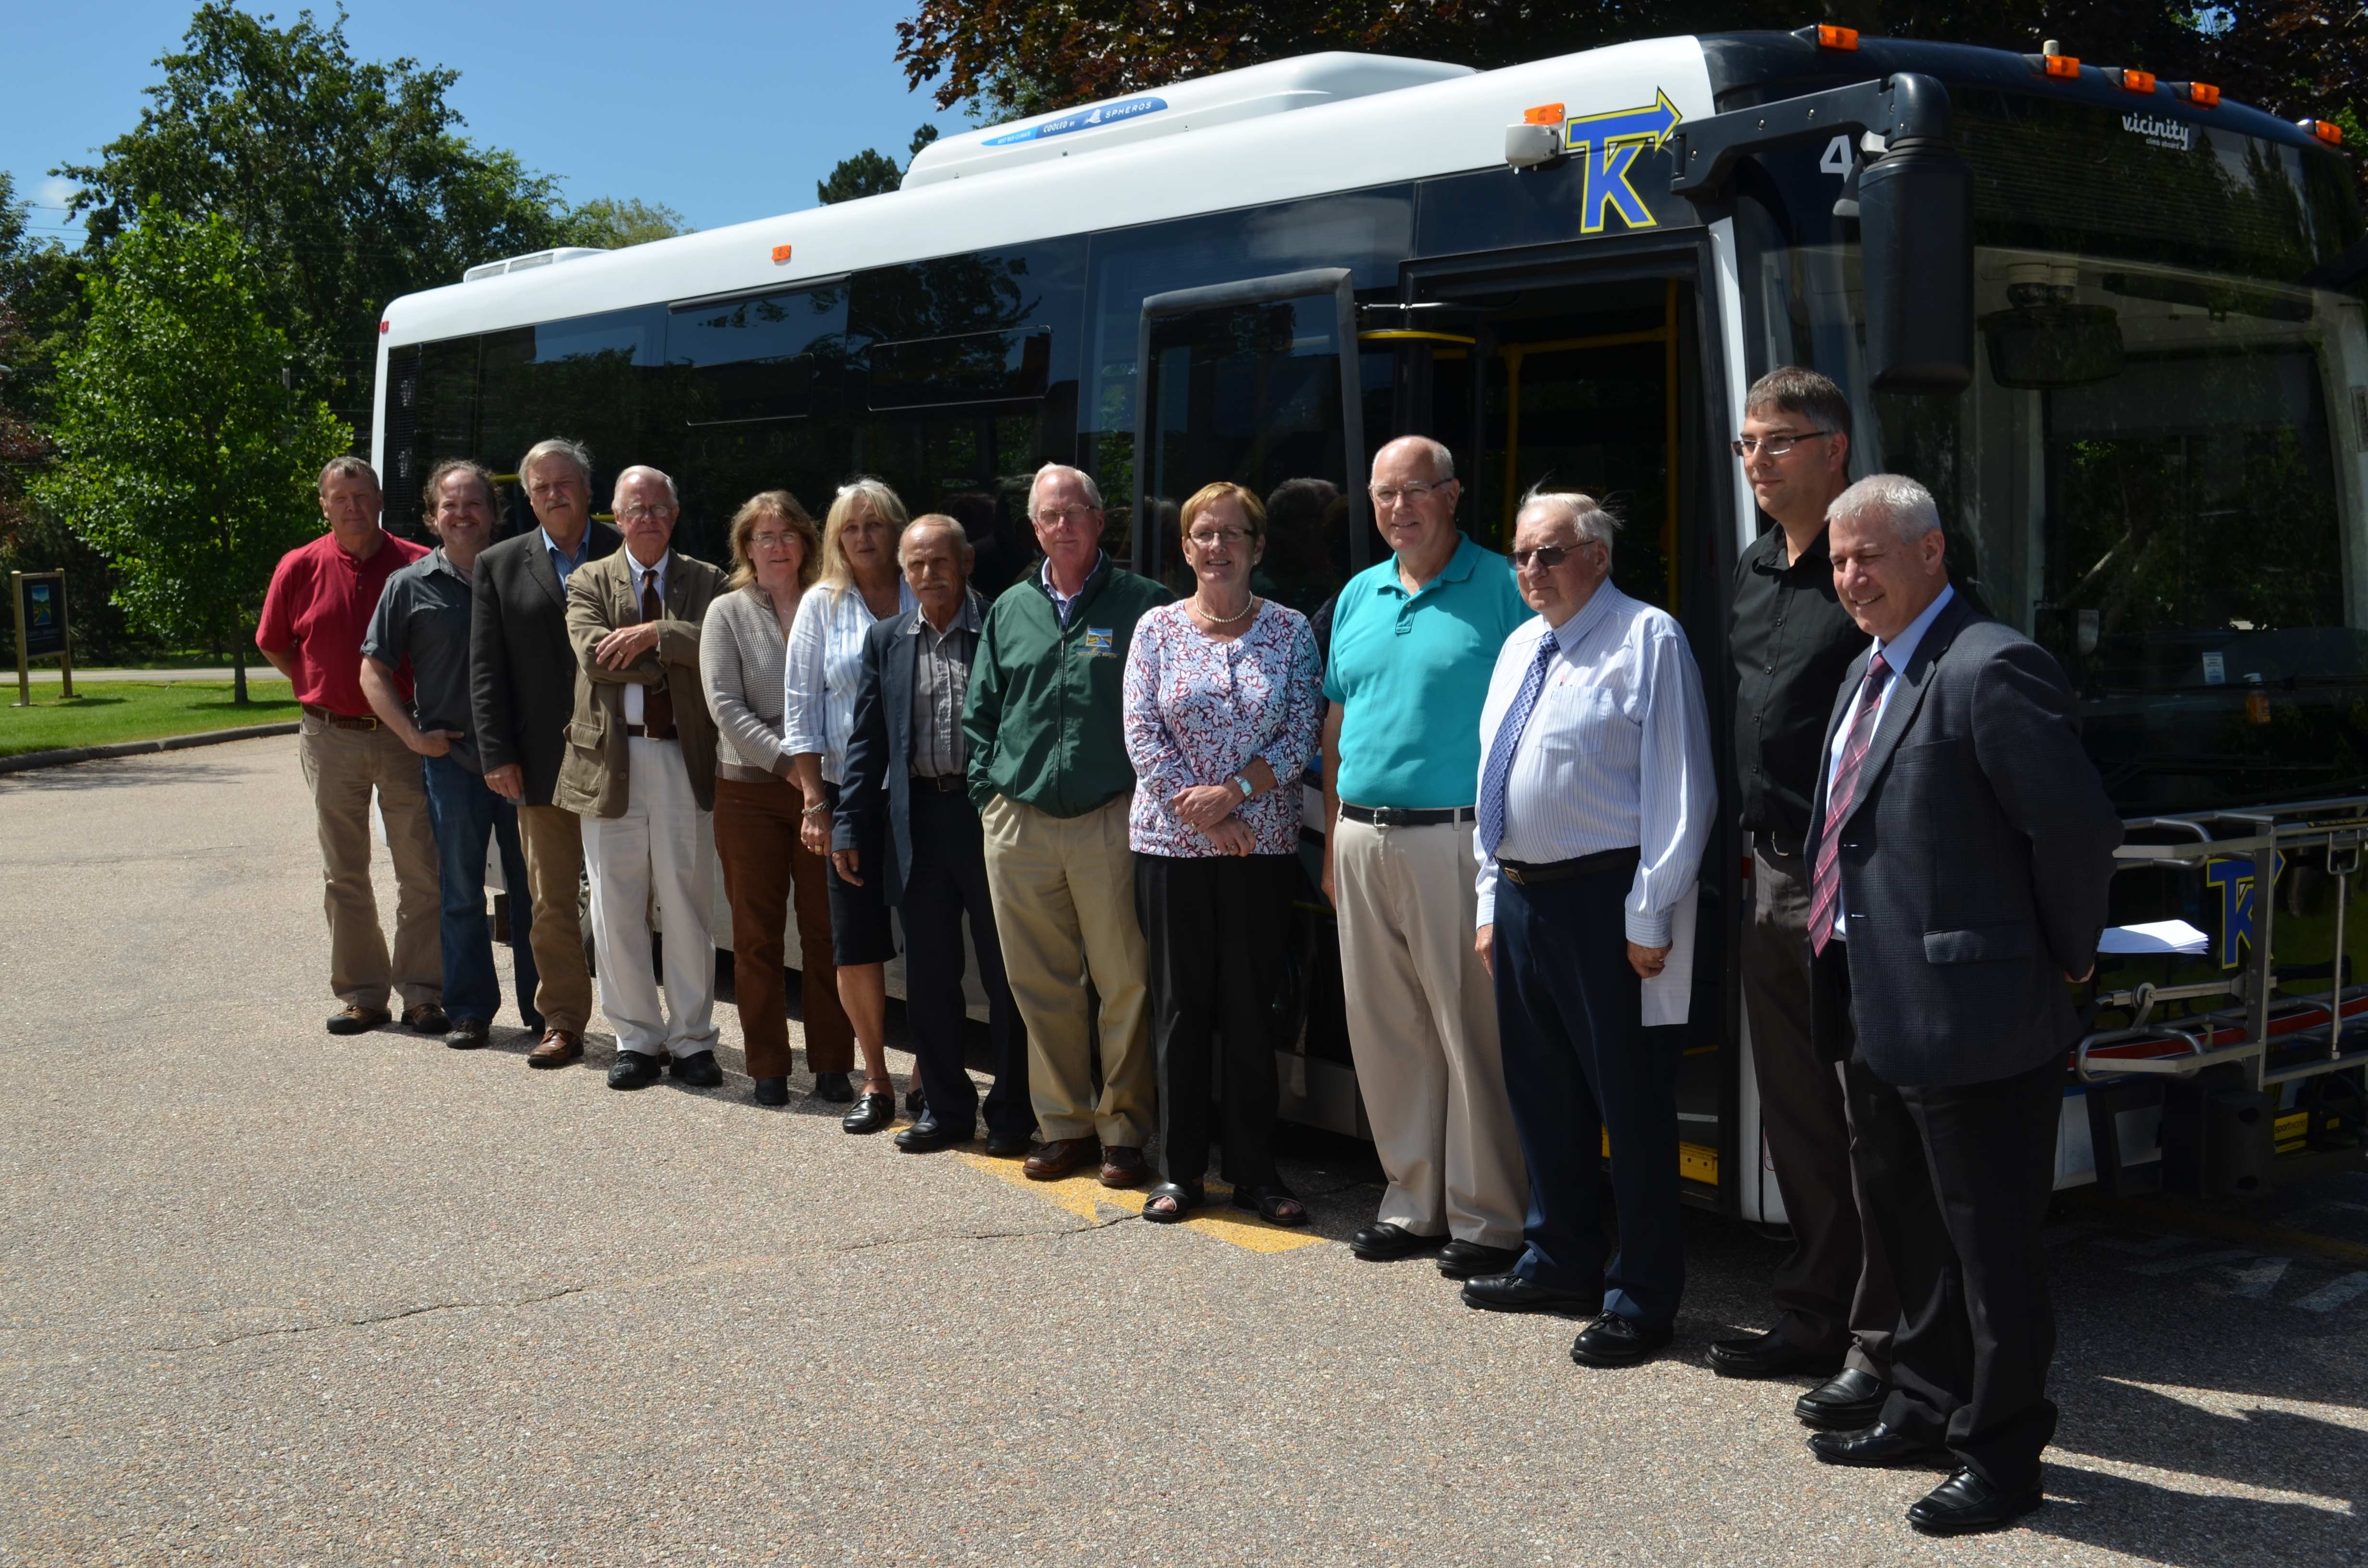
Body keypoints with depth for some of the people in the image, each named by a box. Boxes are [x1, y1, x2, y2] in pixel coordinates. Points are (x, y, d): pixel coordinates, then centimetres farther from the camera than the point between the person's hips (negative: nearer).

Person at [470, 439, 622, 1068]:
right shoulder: (499, 566, 8)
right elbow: (486, 671, 5)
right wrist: (497, 755, -3)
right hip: (541, 763, 2)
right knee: (552, 902, 7)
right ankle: (562, 1023, 16)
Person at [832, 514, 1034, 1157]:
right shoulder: (886, 639, 9)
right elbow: (867, 739, 11)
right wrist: (848, 826, 6)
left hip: (991, 816, -4)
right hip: (917, 820, 4)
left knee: (1006, 974, 4)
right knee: (929, 976, 10)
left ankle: (1012, 1112, 14)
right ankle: (945, 1108, 22)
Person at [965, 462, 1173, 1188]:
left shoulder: (1143, 604, 0)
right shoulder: (1011, 610, 13)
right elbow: (980, 712, 17)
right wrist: (987, 793, 8)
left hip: (1111, 822, -4)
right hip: (1018, 823, 4)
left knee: (1126, 984, -1)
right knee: (1039, 985, 9)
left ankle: (1125, 1130, 9)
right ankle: (1065, 1124, 20)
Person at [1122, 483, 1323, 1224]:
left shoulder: (1290, 631, 3)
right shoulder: (1158, 628, 3)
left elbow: (1302, 733, -3)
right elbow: (1142, 736, -3)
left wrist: (1231, 793, -15)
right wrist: (1205, 817, -11)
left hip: (1262, 846, 0)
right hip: (1171, 843, 0)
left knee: (1252, 1009, 5)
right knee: (1179, 1005, 5)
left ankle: (1255, 1171, 14)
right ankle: (1178, 1170, 15)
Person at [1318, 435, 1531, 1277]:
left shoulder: (1499, 588, -4)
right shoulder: (1358, 596, 15)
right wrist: (1333, 842, 15)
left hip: (1454, 836, -6)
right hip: (1364, 838, 6)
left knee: (1473, 1029, -3)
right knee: (1384, 1030, 10)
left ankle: (1490, 1216, 6)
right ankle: (1413, 1201, 21)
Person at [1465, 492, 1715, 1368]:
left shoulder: (1648, 641, -8)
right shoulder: (1520, 649, 15)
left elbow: (1679, 791, -13)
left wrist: (1650, 916, -17)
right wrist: (1491, 902, 16)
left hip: (1607, 903, -8)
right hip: (1522, 896, 8)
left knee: (1631, 1101, -1)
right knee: (1540, 1091, 17)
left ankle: (1640, 1297, 9)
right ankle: (1559, 1261, 33)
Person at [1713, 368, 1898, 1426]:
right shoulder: (1753, 575, 15)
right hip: (1773, 875, 9)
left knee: (1875, 1122, -2)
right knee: (1795, 1118, 16)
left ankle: (1881, 1346, 6)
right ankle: (1815, 1316, 29)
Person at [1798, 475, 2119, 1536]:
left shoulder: (1990, 671, -18)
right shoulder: (1868, 674, 13)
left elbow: (2080, 829, -20)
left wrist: (2066, 959, -8)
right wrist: (1846, 968, 16)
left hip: (1971, 1014, -10)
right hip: (1875, 1010, 10)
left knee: (1992, 1245, 3)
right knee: (1904, 1223, 23)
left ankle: (2001, 1456, 17)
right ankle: (1927, 1409, 40)